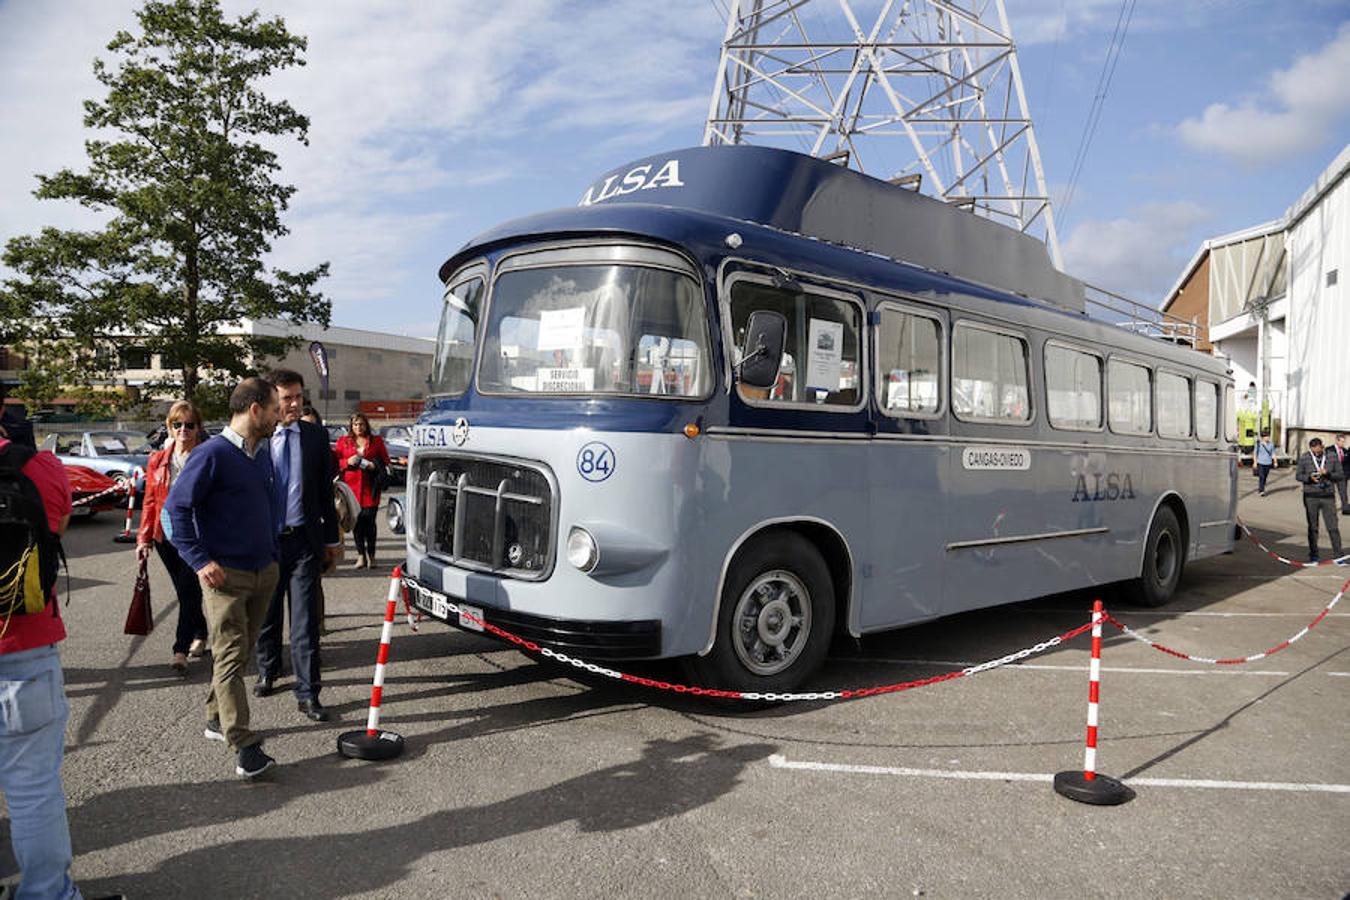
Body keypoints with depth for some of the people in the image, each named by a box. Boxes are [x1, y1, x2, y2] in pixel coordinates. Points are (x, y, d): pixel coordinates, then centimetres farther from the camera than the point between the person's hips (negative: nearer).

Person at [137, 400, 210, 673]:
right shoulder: (157, 461, 9)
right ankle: (199, 635, 31)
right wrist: (144, 538, 6)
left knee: (188, 590, -9)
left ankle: (181, 650, -6)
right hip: (165, 535, 5)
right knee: (185, 591, 14)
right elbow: (150, 501, 11)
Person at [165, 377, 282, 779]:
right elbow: (176, 506, -14)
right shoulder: (212, 454, -14)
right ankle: (244, 747, -6)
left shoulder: (263, 452, 11)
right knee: (230, 656, -6)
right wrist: (200, 560, -17)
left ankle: (218, 718, 33)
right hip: (226, 575, -8)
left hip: (264, 570, 8)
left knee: (240, 652, 17)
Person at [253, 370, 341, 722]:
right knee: (267, 615, 16)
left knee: (305, 621, -1)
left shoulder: (316, 436, 3)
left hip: (303, 539, 0)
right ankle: (267, 672, 39)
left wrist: (332, 539, 8)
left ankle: (307, 693, 4)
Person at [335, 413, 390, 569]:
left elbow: (385, 461, 12)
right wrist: (348, 462, -7)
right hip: (351, 486, 1)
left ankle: (371, 555, 3)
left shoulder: (376, 441, 12)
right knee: (356, 521, 0)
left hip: (370, 487, -1)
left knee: (369, 520, -7)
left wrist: (375, 466, -7)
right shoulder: (343, 441, 13)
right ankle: (361, 555, 8)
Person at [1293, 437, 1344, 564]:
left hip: (1328, 497, 0)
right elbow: (1298, 475, 4)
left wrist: (1328, 474, -17)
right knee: (1312, 527, 8)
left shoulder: (1332, 457, 1)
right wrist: (1309, 478, -16)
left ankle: (1338, 555, 4)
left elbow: (1341, 476, 2)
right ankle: (1313, 555, 17)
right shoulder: (1304, 458, -1)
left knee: (1333, 527, -2)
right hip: (1311, 497, 0)